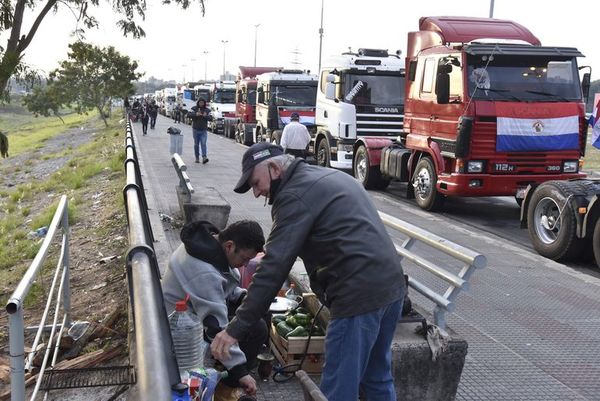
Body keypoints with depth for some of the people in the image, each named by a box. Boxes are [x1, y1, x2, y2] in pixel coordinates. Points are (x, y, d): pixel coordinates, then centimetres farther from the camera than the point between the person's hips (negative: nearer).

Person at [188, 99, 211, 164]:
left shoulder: (207, 110, 5)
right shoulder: (194, 108, 0)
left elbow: (210, 118, -3)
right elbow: (188, 115, -12)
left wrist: (206, 116, -23)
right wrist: (195, 114, -28)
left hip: (203, 130, 0)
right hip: (195, 129, 0)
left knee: (203, 144, -13)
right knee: (196, 144, 7)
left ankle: (204, 157, -21)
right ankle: (197, 158, 16)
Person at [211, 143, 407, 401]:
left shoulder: (295, 194, -9)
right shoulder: (331, 177, 21)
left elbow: (274, 267, -15)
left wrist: (236, 329, -13)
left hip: (360, 296, -10)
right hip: (392, 286, 10)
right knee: (378, 379, 22)